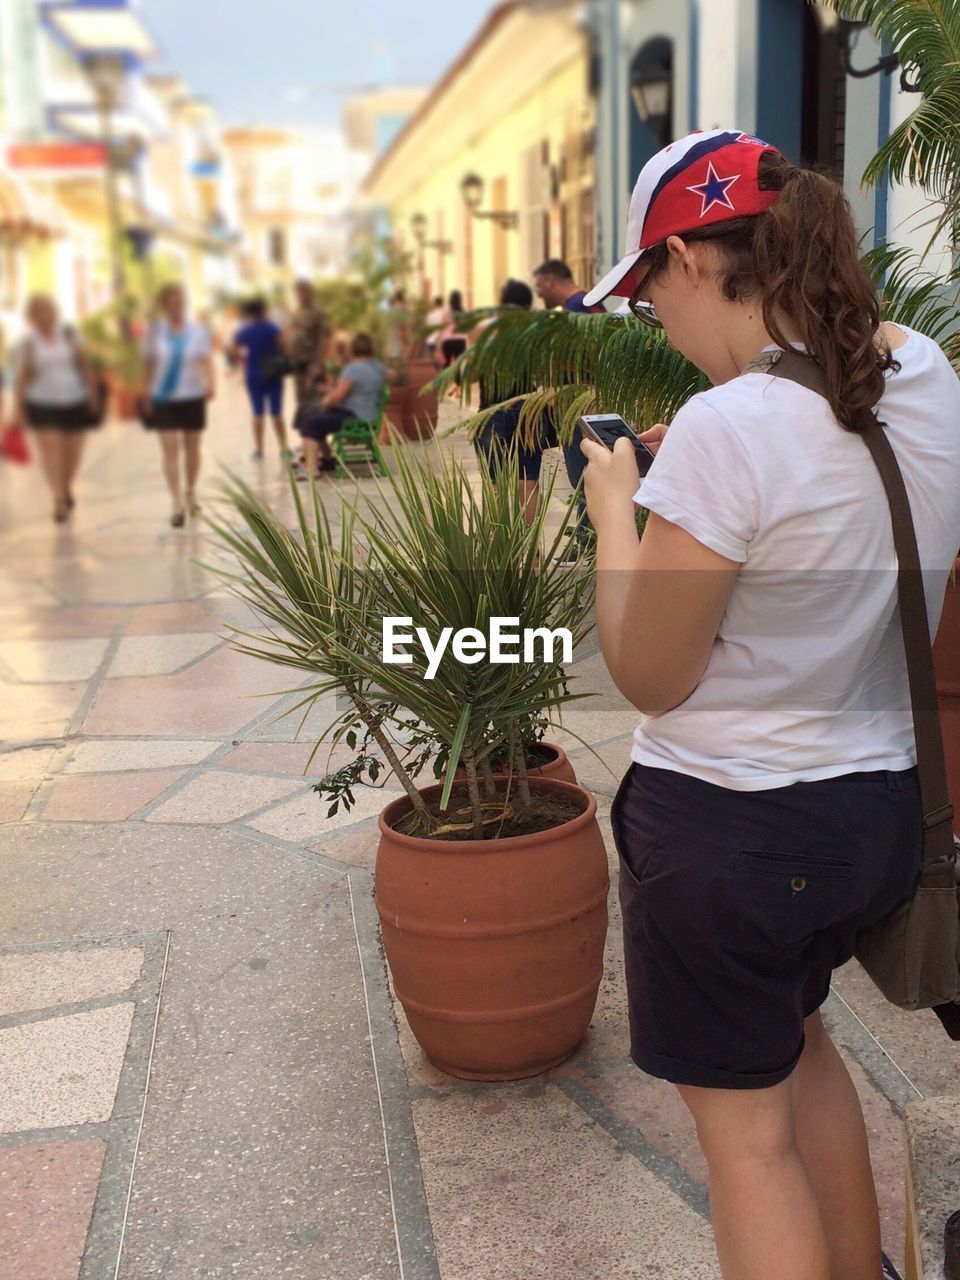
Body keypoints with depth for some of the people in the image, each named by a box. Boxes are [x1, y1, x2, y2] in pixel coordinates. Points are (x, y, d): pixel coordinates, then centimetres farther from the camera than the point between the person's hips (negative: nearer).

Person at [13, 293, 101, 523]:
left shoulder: (68, 334, 4)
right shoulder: (28, 343, 0)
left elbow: (85, 364, 6)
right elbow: (22, 376, 0)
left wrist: (92, 392, 0)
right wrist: (19, 407, -3)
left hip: (75, 401, 2)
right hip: (43, 404, -2)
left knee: (73, 452, 6)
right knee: (50, 449, -13)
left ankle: (66, 490, 31)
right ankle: (59, 500, -15)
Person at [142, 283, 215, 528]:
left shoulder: (197, 331, 0)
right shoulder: (156, 331, 2)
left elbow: (205, 360, -6)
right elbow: (150, 364, 6)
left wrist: (209, 383, -23)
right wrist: (147, 394, 2)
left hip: (192, 397, 1)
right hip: (163, 398, -1)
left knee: (192, 448, 11)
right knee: (170, 450, -9)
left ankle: (191, 493, 31)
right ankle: (177, 504, -13)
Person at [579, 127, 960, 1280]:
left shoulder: (730, 426, -24)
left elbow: (650, 675, -17)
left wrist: (615, 508, -5)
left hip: (730, 828, -8)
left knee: (746, 1129, 12)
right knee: (794, 1035, 32)